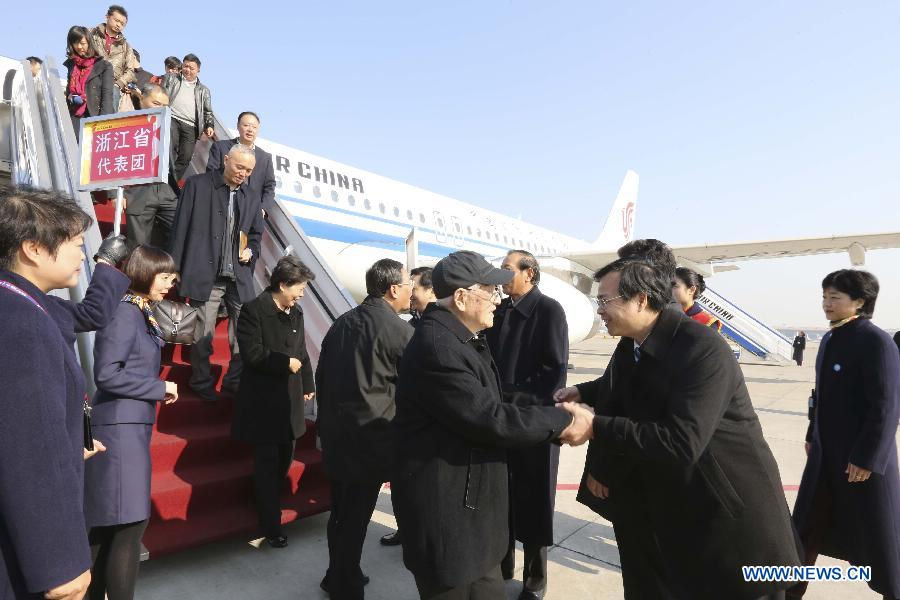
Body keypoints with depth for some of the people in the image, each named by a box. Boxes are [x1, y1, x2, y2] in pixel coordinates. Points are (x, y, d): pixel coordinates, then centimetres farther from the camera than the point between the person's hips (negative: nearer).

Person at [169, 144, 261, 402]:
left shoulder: (251, 200, 13)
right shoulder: (197, 185, 1)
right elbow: (181, 228, -1)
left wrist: (251, 251, 3)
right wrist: (176, 269, -5)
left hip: (239, 278, 4)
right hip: (205, 275, -4)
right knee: (203, 333, 4)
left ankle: (236, 381, 20)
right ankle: (202, 383, 23)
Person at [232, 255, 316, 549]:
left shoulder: (296, 312, 9)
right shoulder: (253, 310, -12)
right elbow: (252, 353, -21)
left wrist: (307, 384, 12)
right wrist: (286, 363, -14)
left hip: (291, 398, 7)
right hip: (263, 401, -6)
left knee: (285, 458, 15)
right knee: (267, 464, 3)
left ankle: (268, 503, 35)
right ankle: (271, 525, 14)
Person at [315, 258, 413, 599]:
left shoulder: (342, 323, 6)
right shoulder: (400, 330, -14)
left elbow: (322, 375, 11)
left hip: (336, 430, 7)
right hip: (370, 435, -7)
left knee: (341, 510, 20)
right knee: (356, 515, 7)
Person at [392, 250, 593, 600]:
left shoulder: (461, 339, 10)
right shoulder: (437, 345, -25)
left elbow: (495, 398, 11)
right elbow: (490, 418, -27)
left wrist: (554, 410, -3)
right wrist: (562, 421, -17)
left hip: (467, 504, 10)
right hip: (446, 513, -10)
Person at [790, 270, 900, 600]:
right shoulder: (829, 339, 7)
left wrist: (867, 457, -19)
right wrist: (812, 435, 17)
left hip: (863, 454, -7)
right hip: (826, 451, 8)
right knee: (808, 525, 13)